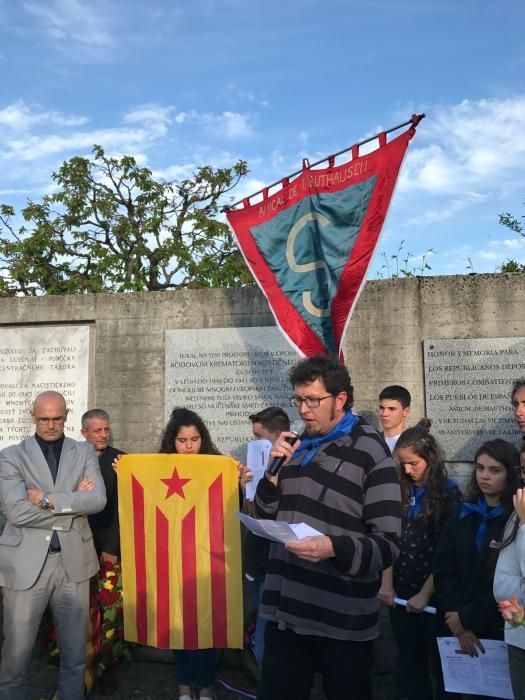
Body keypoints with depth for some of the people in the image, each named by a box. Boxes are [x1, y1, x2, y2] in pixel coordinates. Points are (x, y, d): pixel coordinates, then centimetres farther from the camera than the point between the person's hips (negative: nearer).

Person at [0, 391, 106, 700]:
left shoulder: (85, 451, 4)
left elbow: (98, 499, -9)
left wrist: (48, 499, -15)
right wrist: (74, 502, -13)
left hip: (74, 561, 2)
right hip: (27, 562, -2)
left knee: (75, 651, 14)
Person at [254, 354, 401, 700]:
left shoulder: (371, 453, -10)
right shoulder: (298, 445, 7)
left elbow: (389, 544, -13)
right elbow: (265, 518, 12)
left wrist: (333, 548, -30)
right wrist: (274, 470, -4)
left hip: (342, 622, -5)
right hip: (284, 612, 5)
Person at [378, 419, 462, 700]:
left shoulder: (449, 492, -8)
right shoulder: (400, 490, 3)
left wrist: (425, 593, -12)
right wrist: (387, 584, -3)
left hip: (434, 594, -4)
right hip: (400, 591, 4)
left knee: (439, 661, 11)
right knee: (408, 661, 15)